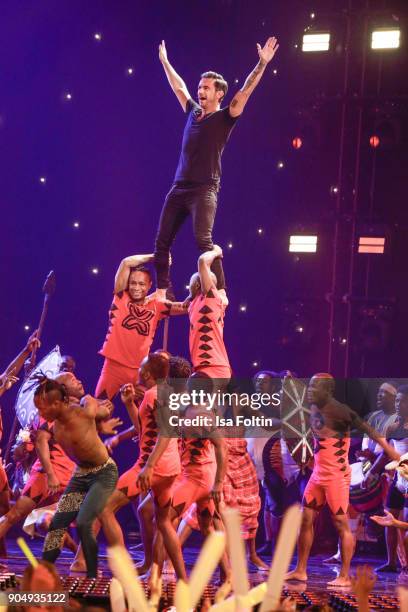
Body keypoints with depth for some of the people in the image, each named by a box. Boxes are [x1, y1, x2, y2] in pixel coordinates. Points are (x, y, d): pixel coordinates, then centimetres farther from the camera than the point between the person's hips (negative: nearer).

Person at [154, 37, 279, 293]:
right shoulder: (193, 112, 16)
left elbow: (246, 91, -10)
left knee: (204, 241, -21)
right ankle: (162, 290, 13)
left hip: (204, 189, -7)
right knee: (162, 242, 5)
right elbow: (179, 87, 30)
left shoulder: (225, 118, -1)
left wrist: (262, 64, -18)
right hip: (179, 187, 7)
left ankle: (219, 293, -22)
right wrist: (165, 61, 39)